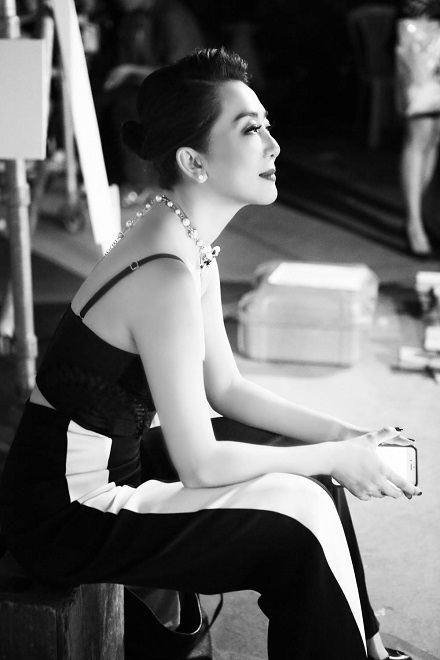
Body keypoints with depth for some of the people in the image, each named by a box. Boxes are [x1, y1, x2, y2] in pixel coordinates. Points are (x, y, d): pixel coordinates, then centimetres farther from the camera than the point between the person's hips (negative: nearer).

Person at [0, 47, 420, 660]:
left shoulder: (188, 242, 2)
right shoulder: (166, 275, -28)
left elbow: (225, 388, 10)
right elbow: (200, 463, -24)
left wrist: (342, 434, 2)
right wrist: (335, 457, -13)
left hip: (108, 466, 9)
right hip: (68, 513, -9)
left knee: (307, 460, 12)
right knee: (298, 519, -9)